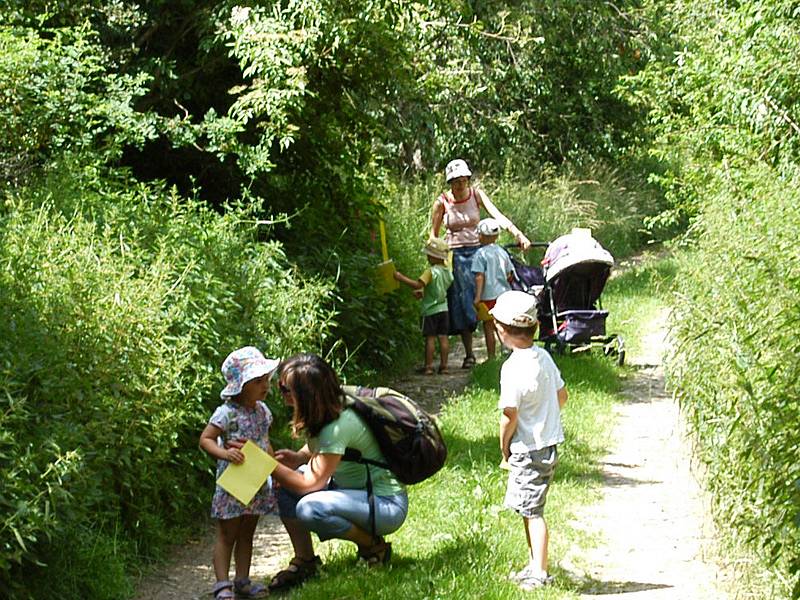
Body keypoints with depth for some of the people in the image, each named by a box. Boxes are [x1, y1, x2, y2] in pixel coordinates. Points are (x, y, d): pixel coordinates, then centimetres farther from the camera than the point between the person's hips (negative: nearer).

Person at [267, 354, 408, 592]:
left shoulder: (338, 427, -28)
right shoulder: (327, 409, -4)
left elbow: (310, 484, -23)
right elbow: (318, 446, 17)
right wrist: (298, 457, -6)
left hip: (388, 504, -9)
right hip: (353, 488, 9)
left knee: (310, 508, -32)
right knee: (286, 485, -4)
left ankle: (373, 547, -7)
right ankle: (304, 561, 2)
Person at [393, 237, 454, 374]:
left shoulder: (431, 271, -17)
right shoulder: (448, 272, 7)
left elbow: (417, 284, -26)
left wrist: (401, 278, -21)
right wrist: (423, 292, 23)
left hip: (431, 310, -6)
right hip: (443, 308, 6)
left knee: (430, 338, -2)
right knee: (443, 337, 7)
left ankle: (429, 366, -1)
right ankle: (443, 365, 8)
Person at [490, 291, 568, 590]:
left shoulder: (513, 368, -21)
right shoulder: (543, 357, 3)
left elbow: (509, 416, -19)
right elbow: (562, 395, 12)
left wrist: (505, 451, -6)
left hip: (529, 451, -9)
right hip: (549, 441, 9)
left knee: (532, 511, -2)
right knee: (527, 509, 19)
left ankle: (540, 574, 3)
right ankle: (534, 565, 28)